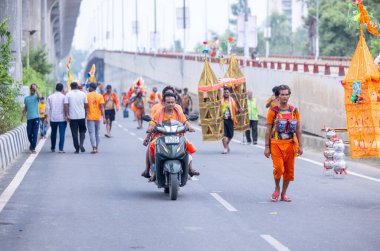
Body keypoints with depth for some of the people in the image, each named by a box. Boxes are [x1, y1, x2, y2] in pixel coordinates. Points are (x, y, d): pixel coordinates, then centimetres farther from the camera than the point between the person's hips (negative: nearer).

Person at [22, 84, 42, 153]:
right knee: (29, 133, 3)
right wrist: (23, 115, 12)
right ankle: (32, 144, 29)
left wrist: (36, 89, -21)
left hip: (36, 117, -3)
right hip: (29, 118, 3)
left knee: (35, 133, -7)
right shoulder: (26, 98, 13)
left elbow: (40, 97, -23)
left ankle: (33, 148, -6)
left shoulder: (36, 97, 3)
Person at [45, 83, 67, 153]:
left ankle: (53, 148, 27)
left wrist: (46, 117, 7)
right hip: (62, 118, -3)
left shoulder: (50, 97, 4)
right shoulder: (63, 97, -5)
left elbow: (47, 108, 3)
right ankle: (61, 149, -11)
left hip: (53, 118, 3)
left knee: (53, 133, 17)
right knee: (62, 134, -3)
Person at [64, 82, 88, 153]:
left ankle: (77, 149, 5)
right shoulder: (83, 94, 2)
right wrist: (85, 112, 18)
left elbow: (66, 105, -8)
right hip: (82, 116, 1)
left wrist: (66, 115, -5)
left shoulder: (68, 94, -2)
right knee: (82, 131, 14)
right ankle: (81, 144, -9)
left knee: (74, 133, 5)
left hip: (72, 117, -1)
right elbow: (86, 105, 5)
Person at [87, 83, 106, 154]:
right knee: (97, 133, 16)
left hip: (90, 117, -3)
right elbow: (102, 107, -6)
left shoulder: (87, 96, -5)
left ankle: (94, 148, -16)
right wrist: (104, 117, -7)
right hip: (98, 117, 3)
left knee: (92, 133, -4)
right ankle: (97, 148, 19)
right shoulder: (100, 96, 1)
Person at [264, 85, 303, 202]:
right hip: (276, 144, -3)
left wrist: (300, 146, 4)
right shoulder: (273, 111, 0)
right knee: (278, 168, -14)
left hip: (290, 144, 3)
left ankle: (283, 194, 17)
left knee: (289, 170, 4)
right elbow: (268, 130, 1)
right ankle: (277, 188, 13)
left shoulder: (294, 111, 8)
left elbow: (298, 130, 10)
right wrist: (267, 147, -4)